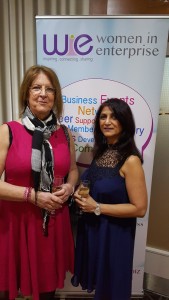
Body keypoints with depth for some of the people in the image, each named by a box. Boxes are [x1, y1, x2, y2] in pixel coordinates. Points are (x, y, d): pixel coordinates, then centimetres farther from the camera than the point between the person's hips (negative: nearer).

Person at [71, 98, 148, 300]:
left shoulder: (130, 160, -22)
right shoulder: (101, 151, 0)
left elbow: (139, 209, -21)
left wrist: (97, 208, -21)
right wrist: (81, 195, -5)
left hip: (114, 232, -7)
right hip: (91, 228, 7)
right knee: (96, 281, 27)